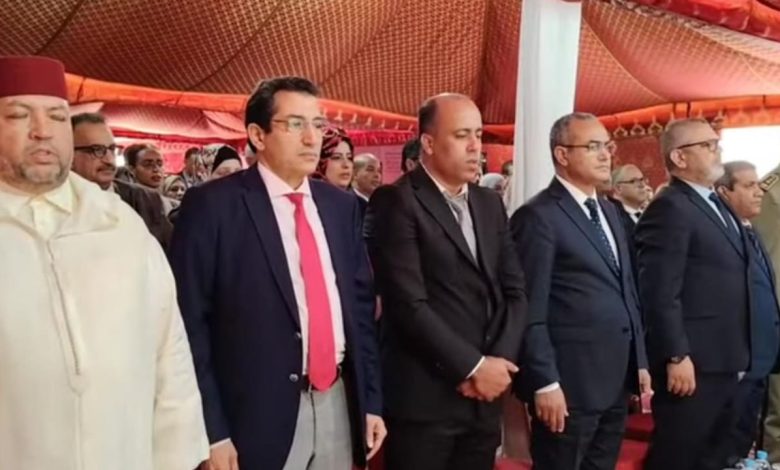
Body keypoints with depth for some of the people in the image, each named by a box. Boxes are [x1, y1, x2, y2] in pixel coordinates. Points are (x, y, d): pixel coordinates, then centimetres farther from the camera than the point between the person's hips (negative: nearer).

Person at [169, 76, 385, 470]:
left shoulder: (341, 205, 7)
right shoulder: (212, 205, -9)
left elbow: (360, 304, 11)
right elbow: (190, 321, -10)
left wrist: (371, 399, 9)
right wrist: (211, 431, -12)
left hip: (337, 404, 5)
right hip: (257, 414, -5)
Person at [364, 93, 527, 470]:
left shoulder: (490, 204, 12)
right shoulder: (396, 202, -10)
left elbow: (514, 290, 9)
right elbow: (409, 305, -17)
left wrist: (498, 362, -5)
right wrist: (473, 366, -13)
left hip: (484, 396, 6)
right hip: (423, 398, -6)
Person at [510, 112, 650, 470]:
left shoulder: (609, 212, 15)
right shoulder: (539, 216, -12)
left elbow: (627, 292, 17)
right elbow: (531, 311, -16)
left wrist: (639, 361, 13)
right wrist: (545, 383, -18)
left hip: (616, 381, 8)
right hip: (569, 383, -8)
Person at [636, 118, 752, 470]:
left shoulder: (718, 205, 17)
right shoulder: (669, 208, -14)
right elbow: (660, 292, -20)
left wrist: (738, 356, 15)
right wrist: (677, 357, -22)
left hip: (725, 363, 9)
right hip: (692, 364, -9)